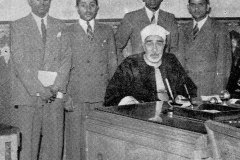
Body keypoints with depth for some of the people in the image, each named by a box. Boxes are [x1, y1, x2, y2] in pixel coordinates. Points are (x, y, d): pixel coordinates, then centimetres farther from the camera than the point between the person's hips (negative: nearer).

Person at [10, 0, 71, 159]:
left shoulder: (60, 27, 14)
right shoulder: (18, 26, 4)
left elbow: (66, 58, 7)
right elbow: (19, 62, -5)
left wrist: (56, 87, -7)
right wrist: (39, 89, -13)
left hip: (55, 95, 3)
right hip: (28, 95, -3)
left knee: (55, 143, 1)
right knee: (28, 143, -3)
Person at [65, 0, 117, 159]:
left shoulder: (107, 31, 13)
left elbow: (112, 63, 12)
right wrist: (64, 95, -3)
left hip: (102, 95, 2)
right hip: (76, 95, -2)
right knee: (76, 138, 0)